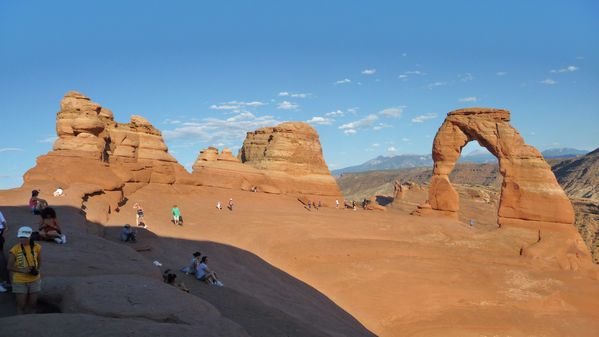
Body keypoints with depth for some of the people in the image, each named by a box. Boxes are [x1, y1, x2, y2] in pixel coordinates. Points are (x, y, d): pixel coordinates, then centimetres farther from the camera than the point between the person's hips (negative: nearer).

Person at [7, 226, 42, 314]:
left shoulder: (37, 247, -5)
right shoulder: (15, 250, -12)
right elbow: (10, 267, -6)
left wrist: (37, 270, -8)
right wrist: (23, 270, -21)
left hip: (34, 280, 2)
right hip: (20, 281, -2)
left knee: (32, 304, 12)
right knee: (21, 305, 4)